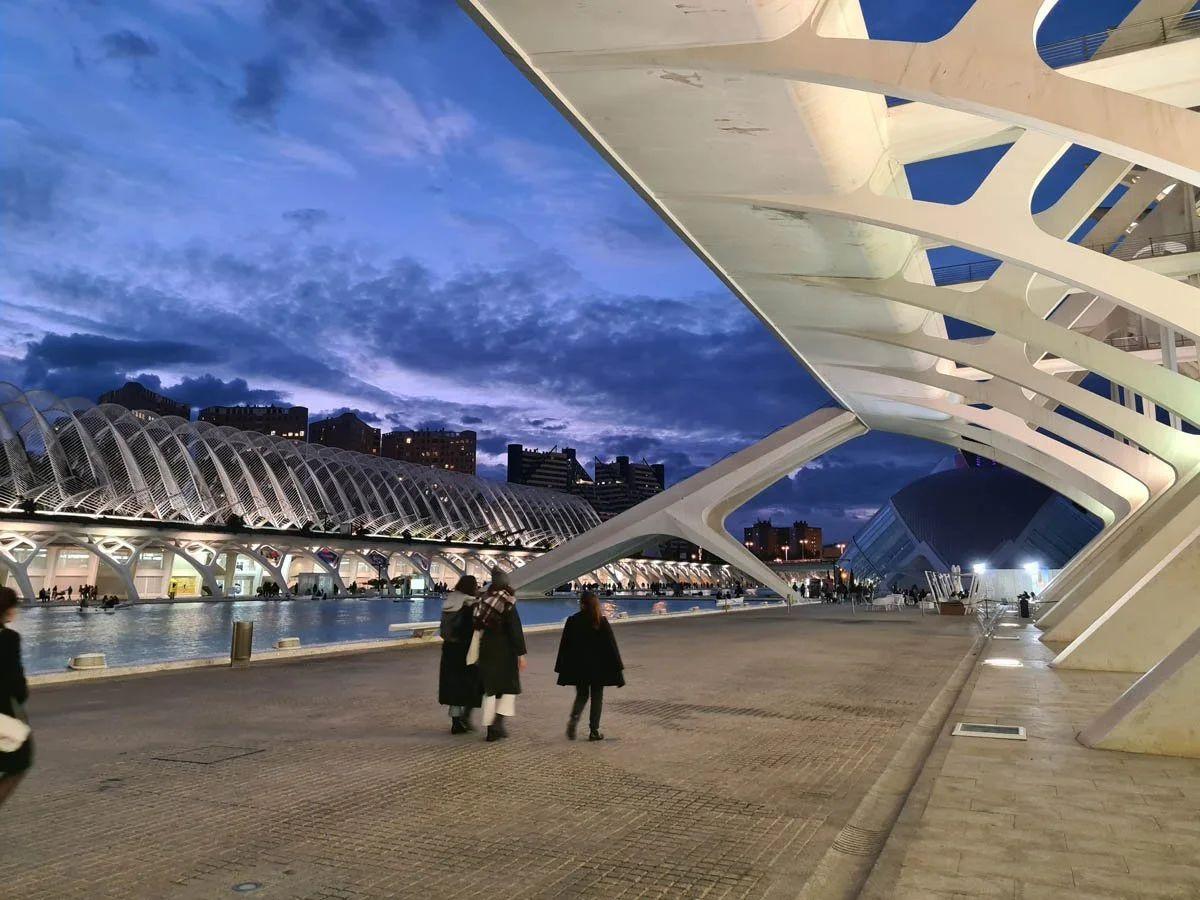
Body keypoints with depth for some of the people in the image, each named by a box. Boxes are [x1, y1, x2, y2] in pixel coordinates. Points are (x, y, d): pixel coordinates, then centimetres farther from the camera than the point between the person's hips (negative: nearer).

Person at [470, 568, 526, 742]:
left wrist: (475, 656, 12)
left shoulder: (482, 603, 3)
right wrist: (521, 654, -11)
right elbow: (516, 631, -15)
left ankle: (491, 728, 15)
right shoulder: (508, 605, -13)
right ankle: (498, 722, -6)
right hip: (505, 652, -5)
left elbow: (478, 629, 7)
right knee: (509, 688, 9)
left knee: (490, 689, 13)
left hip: (486, 651, 5)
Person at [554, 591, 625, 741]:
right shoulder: (601, 622, -7)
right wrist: (618, 669, 0)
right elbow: (611, 645, -6)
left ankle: (573, 719, -8)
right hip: (598, 667, -1)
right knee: (597, 697, 10)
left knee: (581, 695, 17)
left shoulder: (572, 621, -5)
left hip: (578, 667, 2)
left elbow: (565, 646, -1)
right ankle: (594, 731, 10)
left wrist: (562, 668, 8)